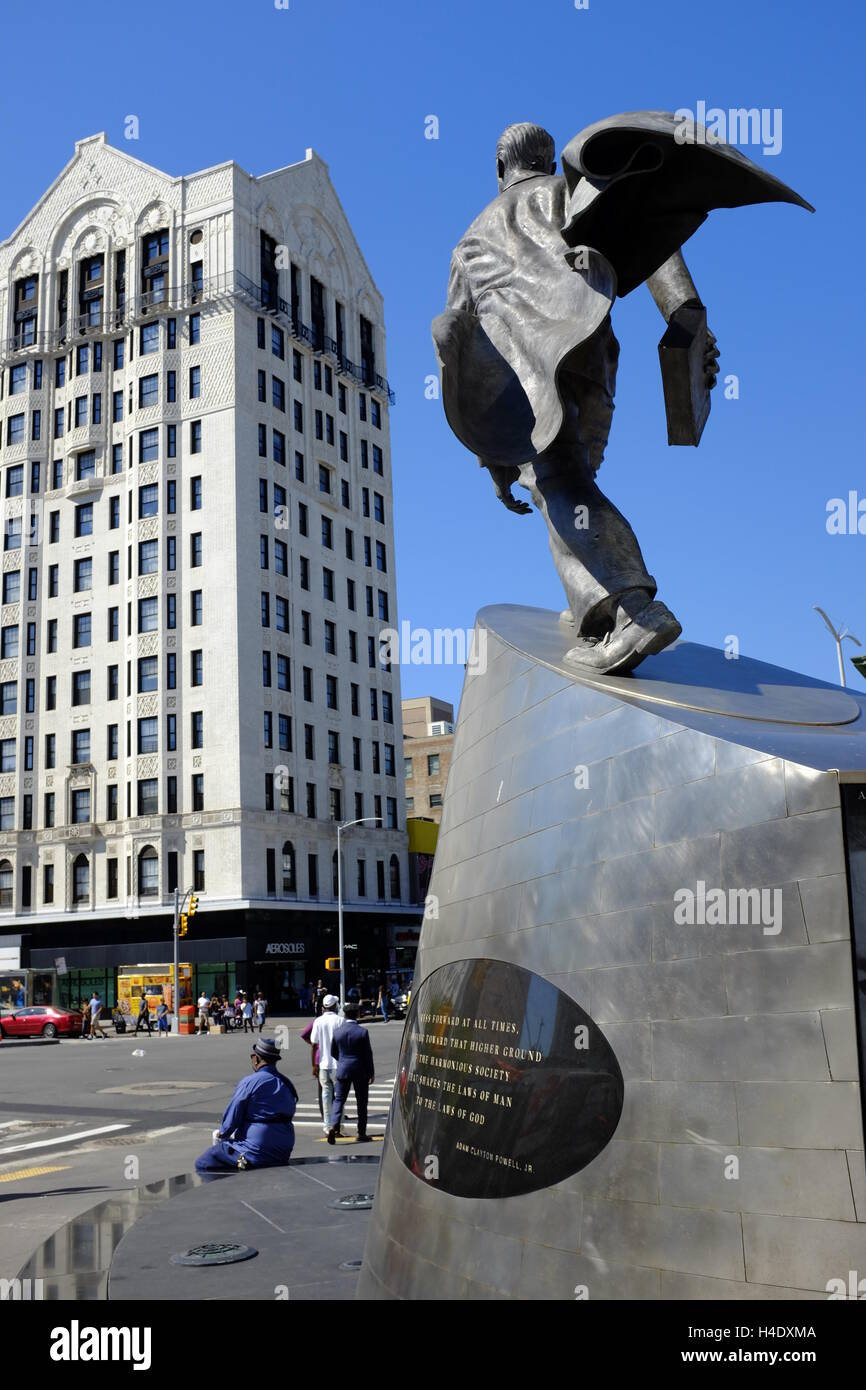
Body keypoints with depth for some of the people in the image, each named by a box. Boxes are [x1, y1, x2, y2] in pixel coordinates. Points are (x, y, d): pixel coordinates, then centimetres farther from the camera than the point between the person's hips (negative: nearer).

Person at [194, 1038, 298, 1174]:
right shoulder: (287, 1085, 9)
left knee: (202, 1164, 3)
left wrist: (222, 1134, 13)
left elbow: (231, 1119, -10)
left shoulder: (249, 1083, -13)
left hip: (256, 1153, -8)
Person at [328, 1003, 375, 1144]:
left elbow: (333, 1052, 8)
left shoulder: (337, 1031, -3)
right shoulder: (362, 1032, -12)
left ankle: (333, 1126, -15)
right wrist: (371, 1072, 2)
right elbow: (368, 1054, -8)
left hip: (343, 1070, 2)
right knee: (361, 1102, 10)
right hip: (360, 1071, -2)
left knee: (339, 1100, 7)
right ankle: (361, 1133, 14)